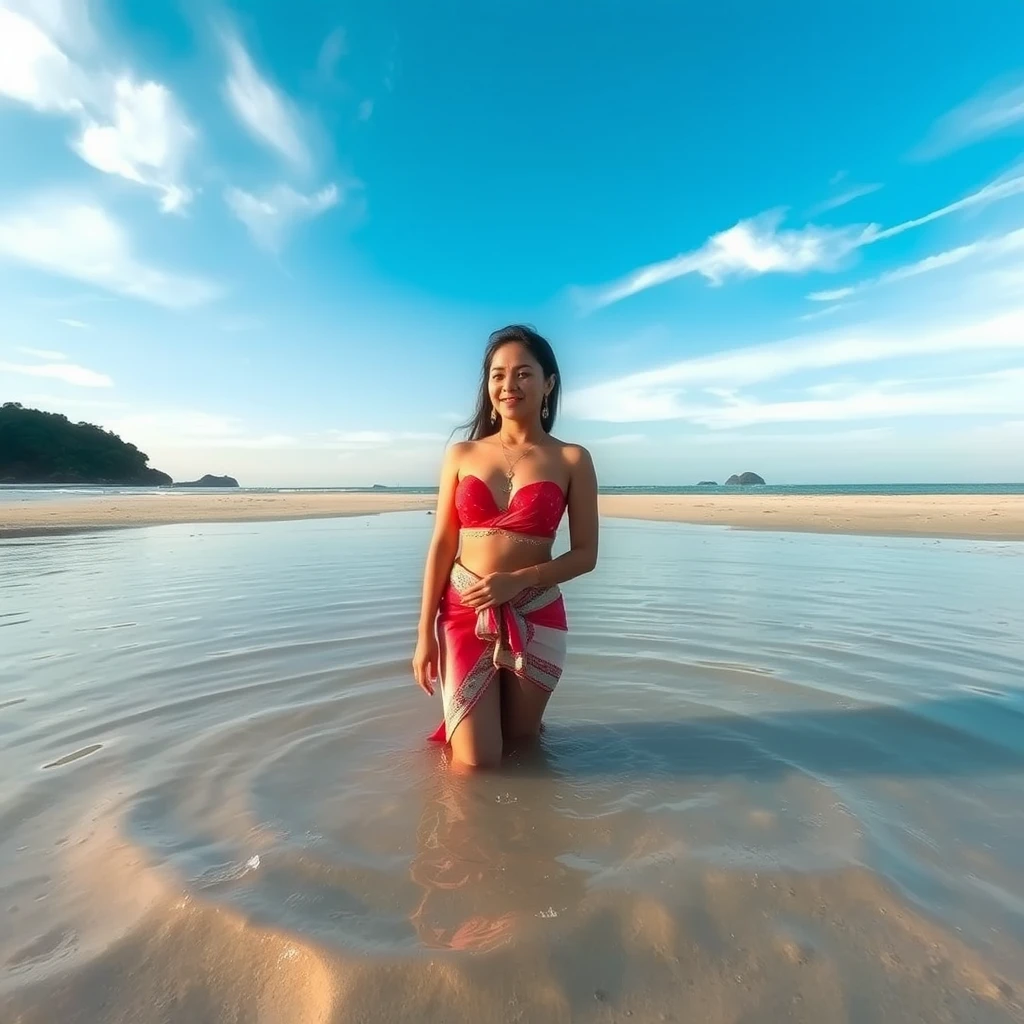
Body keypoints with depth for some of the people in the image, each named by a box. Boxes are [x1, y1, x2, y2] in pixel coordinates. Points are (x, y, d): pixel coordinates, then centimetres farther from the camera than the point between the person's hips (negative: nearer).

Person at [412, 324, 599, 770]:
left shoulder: (572, 460, -3)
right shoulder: (461, 454, 2)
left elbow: (585, 554, -3)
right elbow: (441, 546, 1)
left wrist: (519, 580, -18)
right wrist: (425, 633, -1)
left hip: (535, 619, 0)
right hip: (464, 615, 1)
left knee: (519, 743, 16)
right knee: (476, 761, 3)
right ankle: (466, 721, 37)